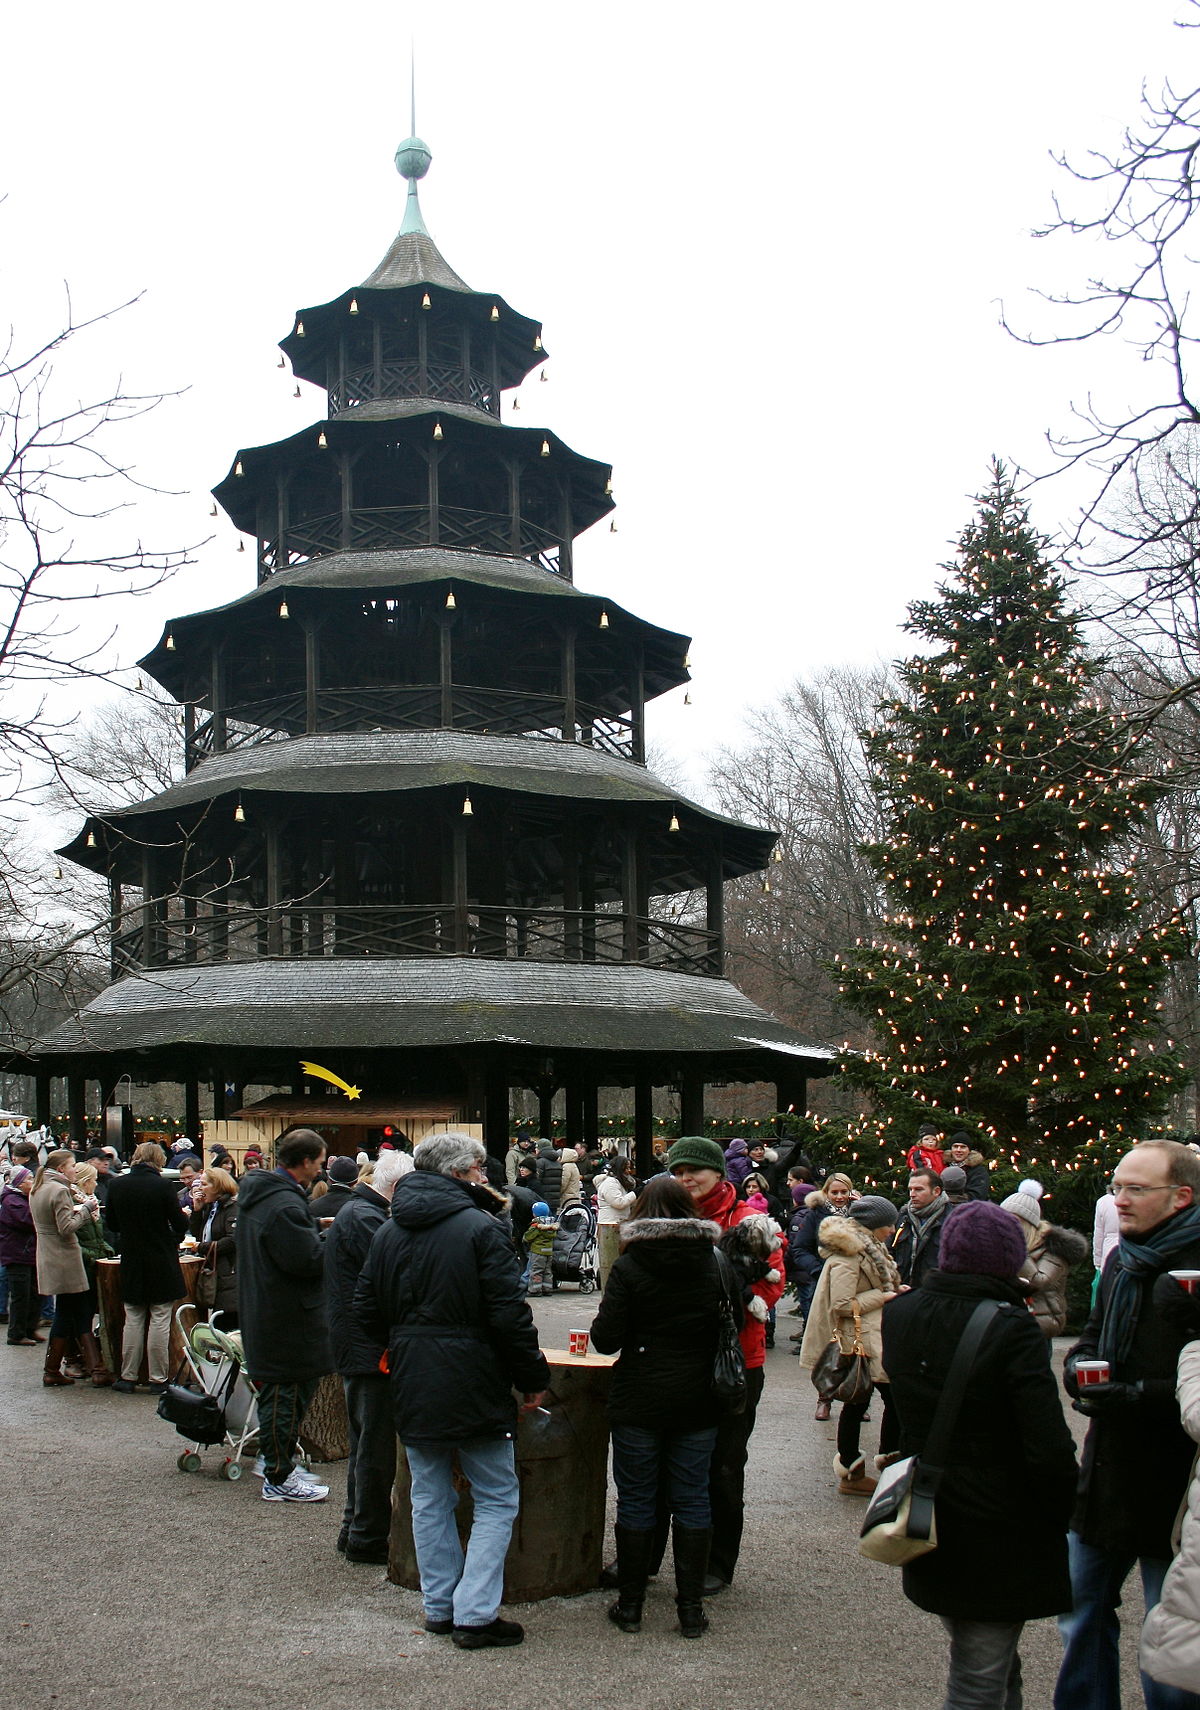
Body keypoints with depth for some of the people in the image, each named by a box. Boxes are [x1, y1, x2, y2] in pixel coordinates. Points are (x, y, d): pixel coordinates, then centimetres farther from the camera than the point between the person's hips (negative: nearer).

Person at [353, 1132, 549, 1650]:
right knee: (497, 1500, 5)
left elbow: (367, 1311, 12)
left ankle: (439, 1607, 22)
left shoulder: (389, 1232, 7)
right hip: (472, 1388, -6)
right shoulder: (478, 1227, -13)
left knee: (430, 1499, 17)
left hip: (411, 1389, 6)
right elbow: (508, 1314, -17)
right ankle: (474, 1614, 1)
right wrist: (533, 1378, -7)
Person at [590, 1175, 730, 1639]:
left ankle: (630, 1605, 15)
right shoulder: (713, 1263, -2)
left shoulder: (629, 1267, -11)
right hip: (697, 1402, 3)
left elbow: (606, 1339, -12)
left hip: (639, 1401, -3)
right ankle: (691, 1609, 13)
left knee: (636, 1501, 8)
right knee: (692, 1500, 9)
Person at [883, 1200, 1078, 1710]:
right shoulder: (1012, 1329, -21)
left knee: (992, 1666, 23)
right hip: (998, 1531, -6)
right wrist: (1060, 1516, -6)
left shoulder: (899, 1314, -3)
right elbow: (1049, 1451, -20)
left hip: (927, 1528, 6)